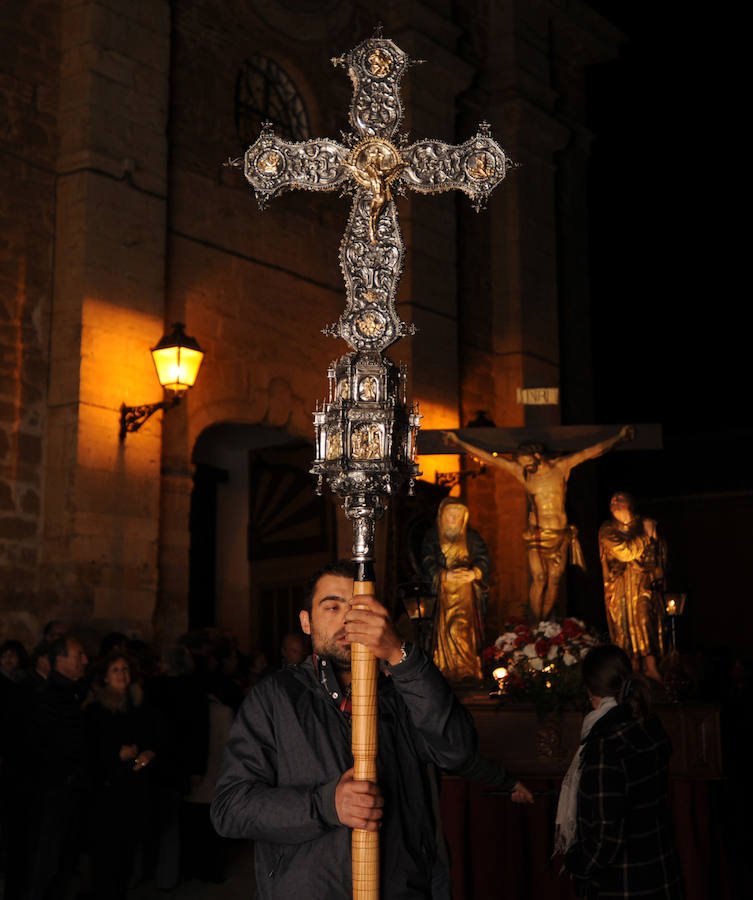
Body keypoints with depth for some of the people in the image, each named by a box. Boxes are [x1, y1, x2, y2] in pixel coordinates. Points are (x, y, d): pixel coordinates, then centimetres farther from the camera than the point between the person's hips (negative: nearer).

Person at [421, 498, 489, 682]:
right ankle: (449, 668, -14)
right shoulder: (433, 537, 11)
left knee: (467, 627, -12)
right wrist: (446, 575, -17)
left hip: (467, 592, 1)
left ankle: (469, 669, -10)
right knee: (447, 626, -16)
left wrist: (474, 573, -16)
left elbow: (483, 559, 6)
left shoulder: (472, 537, 16)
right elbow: (427, 564, 0)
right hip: (443, 592, -1)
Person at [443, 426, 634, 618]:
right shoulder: (521, 472, 3)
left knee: (555, 581, -1)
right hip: (536, 535, -1)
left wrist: (620, 437, -3)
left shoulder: (561, 467, 2)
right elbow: (489, 458, 3)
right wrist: (458, 442, 2)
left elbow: (592, 451, 1)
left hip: (561, 535, 1)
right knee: (539, 579, -11)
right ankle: (535, 625, -3)